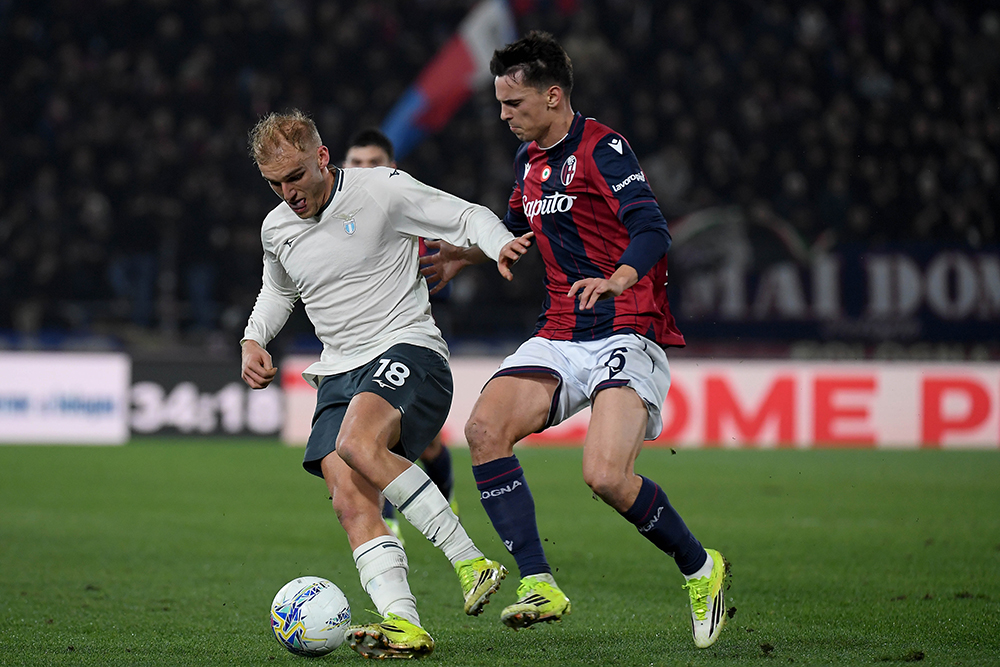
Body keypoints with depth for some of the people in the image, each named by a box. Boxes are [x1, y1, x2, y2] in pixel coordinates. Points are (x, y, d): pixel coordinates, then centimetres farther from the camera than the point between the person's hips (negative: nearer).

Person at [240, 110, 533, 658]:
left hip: (407, 350, -6)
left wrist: (499, 244, -24)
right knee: (351, 504, -16)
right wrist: (254, 340, 15)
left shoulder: (381, 189, -6)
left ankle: (470, 560, -28)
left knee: (357, 444, -35)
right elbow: (277, 290, 33)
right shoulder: (276, 230, 13)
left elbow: (466, 217, -3)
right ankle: (403, 624, -27)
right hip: (339, 371, 6)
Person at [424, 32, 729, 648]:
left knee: (607, 476, -24)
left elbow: (653, 231, -25)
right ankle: (540, 584, -14)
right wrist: (462, 255, 30)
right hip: (561, 337, 8)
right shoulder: (529, 159, 14)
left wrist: (615, 280, -42)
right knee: (485, 428, -17)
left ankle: (701, 569, 2)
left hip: (627, 335, -8)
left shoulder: (601, 148, -11)